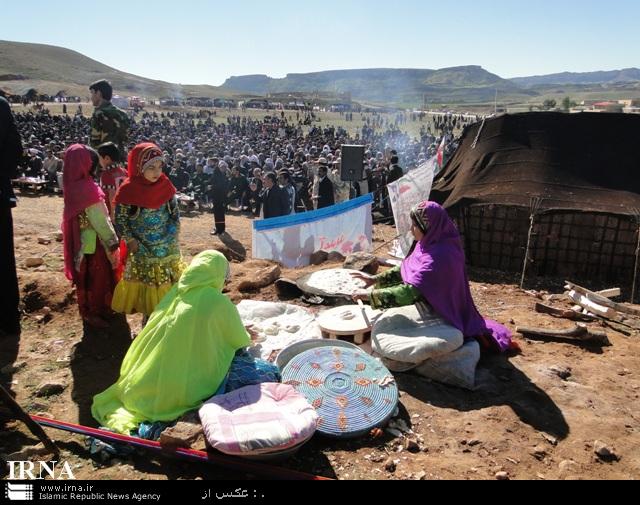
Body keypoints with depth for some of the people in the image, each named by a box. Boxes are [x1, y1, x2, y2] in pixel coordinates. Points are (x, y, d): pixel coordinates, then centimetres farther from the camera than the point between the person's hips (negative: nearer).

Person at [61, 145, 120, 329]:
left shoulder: (72, 185, 1)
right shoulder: (87, 189, -25)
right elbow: (99, 219, -22)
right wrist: (112, 240, -13)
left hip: (81, 239, 9)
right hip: (93, 241, -9)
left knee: (86, 276, 21)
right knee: (96, 277, 7)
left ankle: (89, 310, 37)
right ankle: (92, 313, 21)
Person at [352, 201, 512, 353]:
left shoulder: (439, 256, -32)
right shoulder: (430, 243, -5)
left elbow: (411, 291, -35)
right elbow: (405, 270, 6)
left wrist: (371, 295, -32)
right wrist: (375, 279, -2)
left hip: (441, 312, -8)